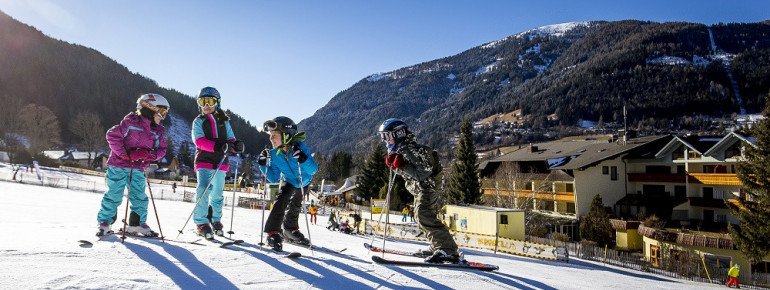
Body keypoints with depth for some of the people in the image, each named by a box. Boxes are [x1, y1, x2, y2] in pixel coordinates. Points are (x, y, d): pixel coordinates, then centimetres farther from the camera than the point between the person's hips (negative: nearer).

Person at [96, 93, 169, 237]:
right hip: (118, 166, -5)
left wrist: (147, 154, -15)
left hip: (138, 169, 5)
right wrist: (124, 154, -18)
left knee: (139, 197, 6)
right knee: (114, 195, 1)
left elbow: (161, 150, 5)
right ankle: (104, 222, 16)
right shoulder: (131, 122, -12)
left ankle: (138, 224, 17)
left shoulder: (159, 131, 5)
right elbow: (112, 135, -13)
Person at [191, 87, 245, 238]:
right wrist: (216, 146, -27)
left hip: (221, 161, 3)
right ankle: (201, 223, -7)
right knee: (203, 191, -13)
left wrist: (235, 145, -14)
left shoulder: (224, 121, 15)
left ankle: (215, 220, 23)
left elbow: (230, 139, 11)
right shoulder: (199, 121, 6)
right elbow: (199, 140, -9)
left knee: (217, 193, 10)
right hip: (204, 160, -3)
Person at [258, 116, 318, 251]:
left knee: (295, 207, 18)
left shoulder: (300, 147, -38)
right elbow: (274, 178, -19)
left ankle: (291, 230, 41)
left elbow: (313, 169, -43)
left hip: (304, 182, -1)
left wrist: (302, 159, -60)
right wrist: (264, 166, -32)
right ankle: (273, 232, -15)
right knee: (281, 202, -23)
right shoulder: (274, 154, -26)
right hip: (288, 181, 1)